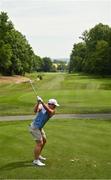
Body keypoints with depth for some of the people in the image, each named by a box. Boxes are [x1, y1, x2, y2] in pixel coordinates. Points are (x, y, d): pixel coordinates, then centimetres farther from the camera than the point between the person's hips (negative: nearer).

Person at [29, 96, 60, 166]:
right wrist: (38, 103, -44)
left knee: (44, 141, 20)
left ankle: (38, 155, 37)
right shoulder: (41, 106, -13)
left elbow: (48, 110, -28)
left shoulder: (53, 111, -6)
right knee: (39, 143, -11)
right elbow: (35, 110, -30)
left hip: (39, 128, 7)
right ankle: (36, 160, -4)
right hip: (34, 127, -7)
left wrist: (42, 102, -42)